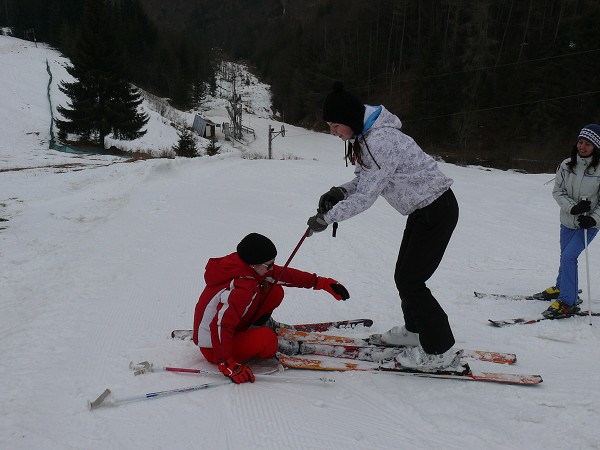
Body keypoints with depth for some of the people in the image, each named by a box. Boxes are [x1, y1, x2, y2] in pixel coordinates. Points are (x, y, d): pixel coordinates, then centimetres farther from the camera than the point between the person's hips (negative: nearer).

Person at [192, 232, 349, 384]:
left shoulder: (248, 266, -10)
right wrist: (228, 365, -38)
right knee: (267, 339, -34)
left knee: (275, 292, -7)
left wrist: (323, 282, -1)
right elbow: (220, 327, -38)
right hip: (214, 347, -8)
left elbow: (284, 274, -3)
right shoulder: (243, 288, -34)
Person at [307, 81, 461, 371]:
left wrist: (327, 218, -17)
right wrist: (341, 191, -5)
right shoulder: (366, 136, 5)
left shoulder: (380, 140, -27)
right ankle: (416, 330, 35)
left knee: (409, 280, -5)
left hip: (437, 211, -10)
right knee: (404, 275, 17)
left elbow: (366, 197, -26)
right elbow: (366, 181, 12)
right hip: (422, 210, 10)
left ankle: (440, 352, 7)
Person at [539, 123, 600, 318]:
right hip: (568, 220, 4)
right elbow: (558, 191, -3)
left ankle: (567, 302, -8)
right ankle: (561, 287, 45)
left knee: (568, 256, -17)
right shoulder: (567, 165, -5)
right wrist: (573, 207, -19)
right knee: (566, 257, 19)